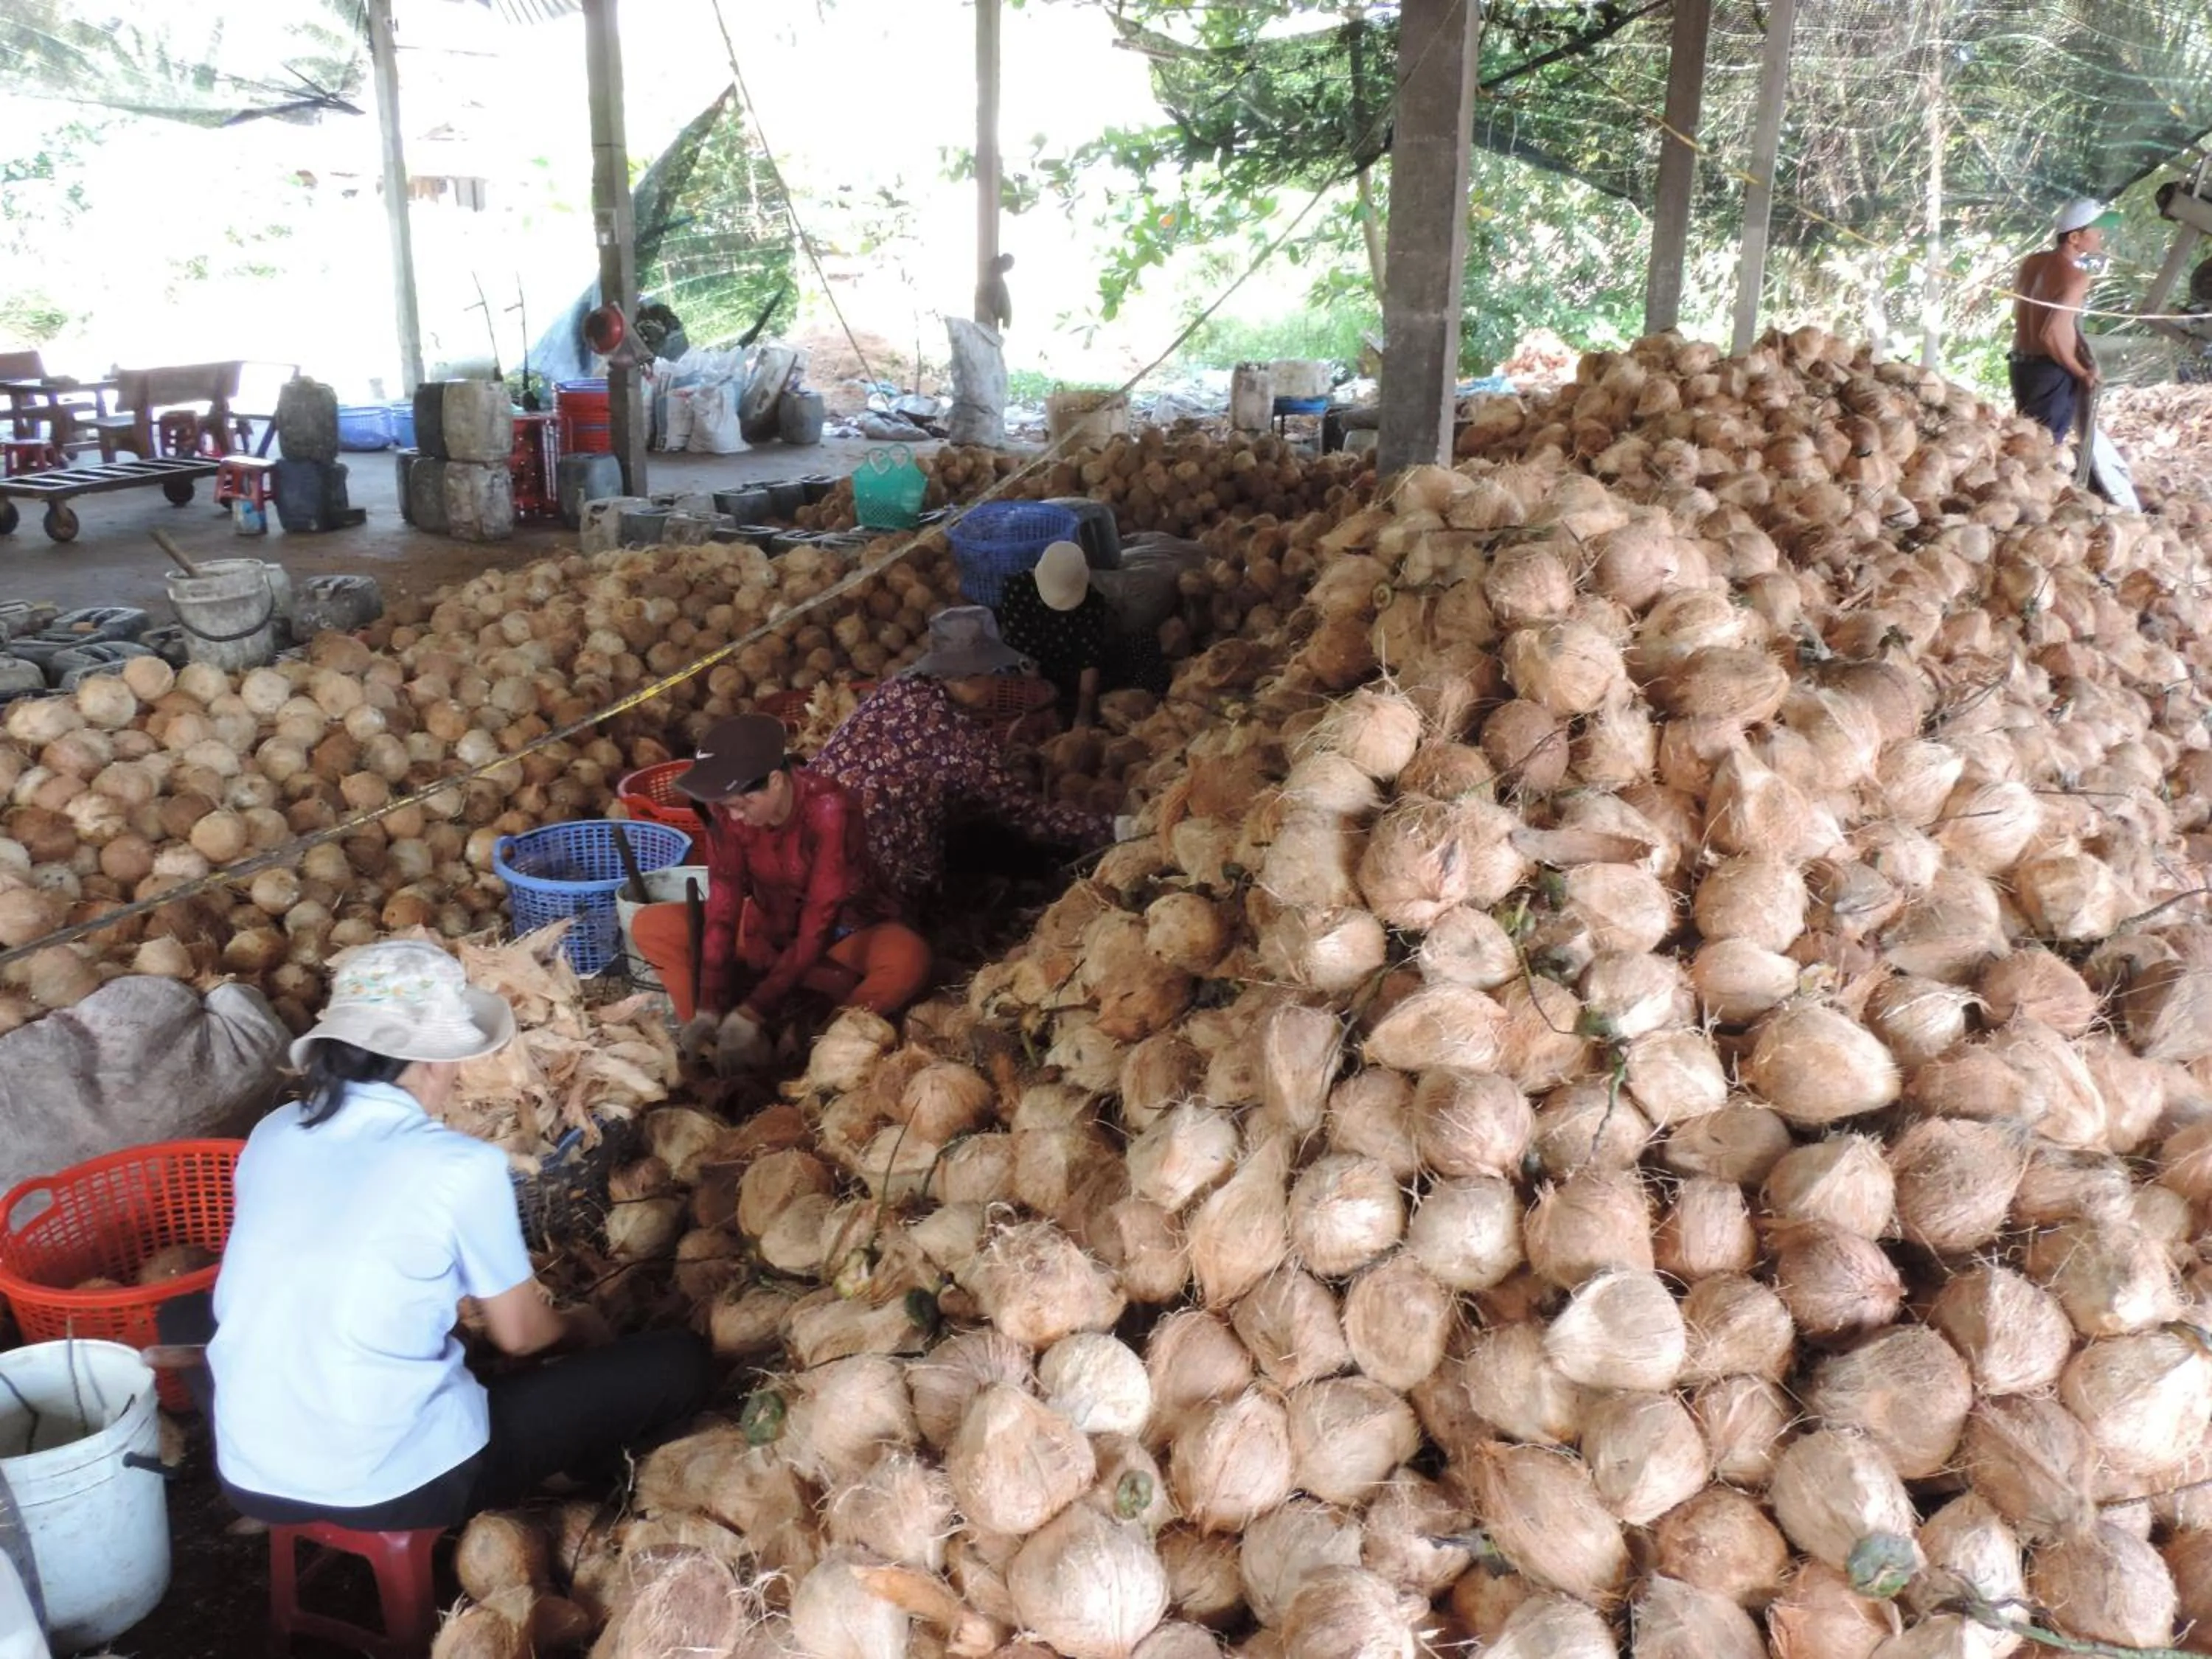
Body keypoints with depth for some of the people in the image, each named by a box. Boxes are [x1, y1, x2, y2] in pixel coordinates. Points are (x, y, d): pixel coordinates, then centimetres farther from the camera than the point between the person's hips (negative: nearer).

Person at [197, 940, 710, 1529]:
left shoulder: (272, 1134, 1)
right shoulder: (462, 1166, -16)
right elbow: (519, 1334, -1)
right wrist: (579, 1327, 25)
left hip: (250, 1479, 6)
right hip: (392, 1489, -6)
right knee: (679, 1363, 4)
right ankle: (587, 1479, 37)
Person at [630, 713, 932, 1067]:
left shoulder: (829, 810, -32)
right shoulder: (726, 809, -18)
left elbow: (817, 925, -34)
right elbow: (724, 904, -20)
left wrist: (752, 1013, -36)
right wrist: (708, 1008, -29)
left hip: (842, 932, -4)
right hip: (769, 926, 5)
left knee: (908, 959, -37)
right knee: (650, 926, -14)